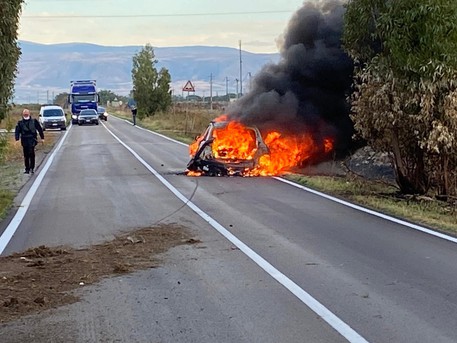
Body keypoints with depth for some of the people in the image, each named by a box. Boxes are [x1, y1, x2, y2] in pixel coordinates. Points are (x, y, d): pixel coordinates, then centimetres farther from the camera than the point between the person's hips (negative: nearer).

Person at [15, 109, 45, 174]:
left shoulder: (34, 121, 6)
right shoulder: (20, 123, 9)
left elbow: (40, 129, 11)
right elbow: (17, 131, 3)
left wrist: (42, 138, 10)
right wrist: (17, 139, -12)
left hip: (32, 140, -2)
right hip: (24, 140, 2)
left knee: (31, 154, -14)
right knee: (26, 156, 4)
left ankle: (32, 168, -6)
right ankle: (27, 169, 12)